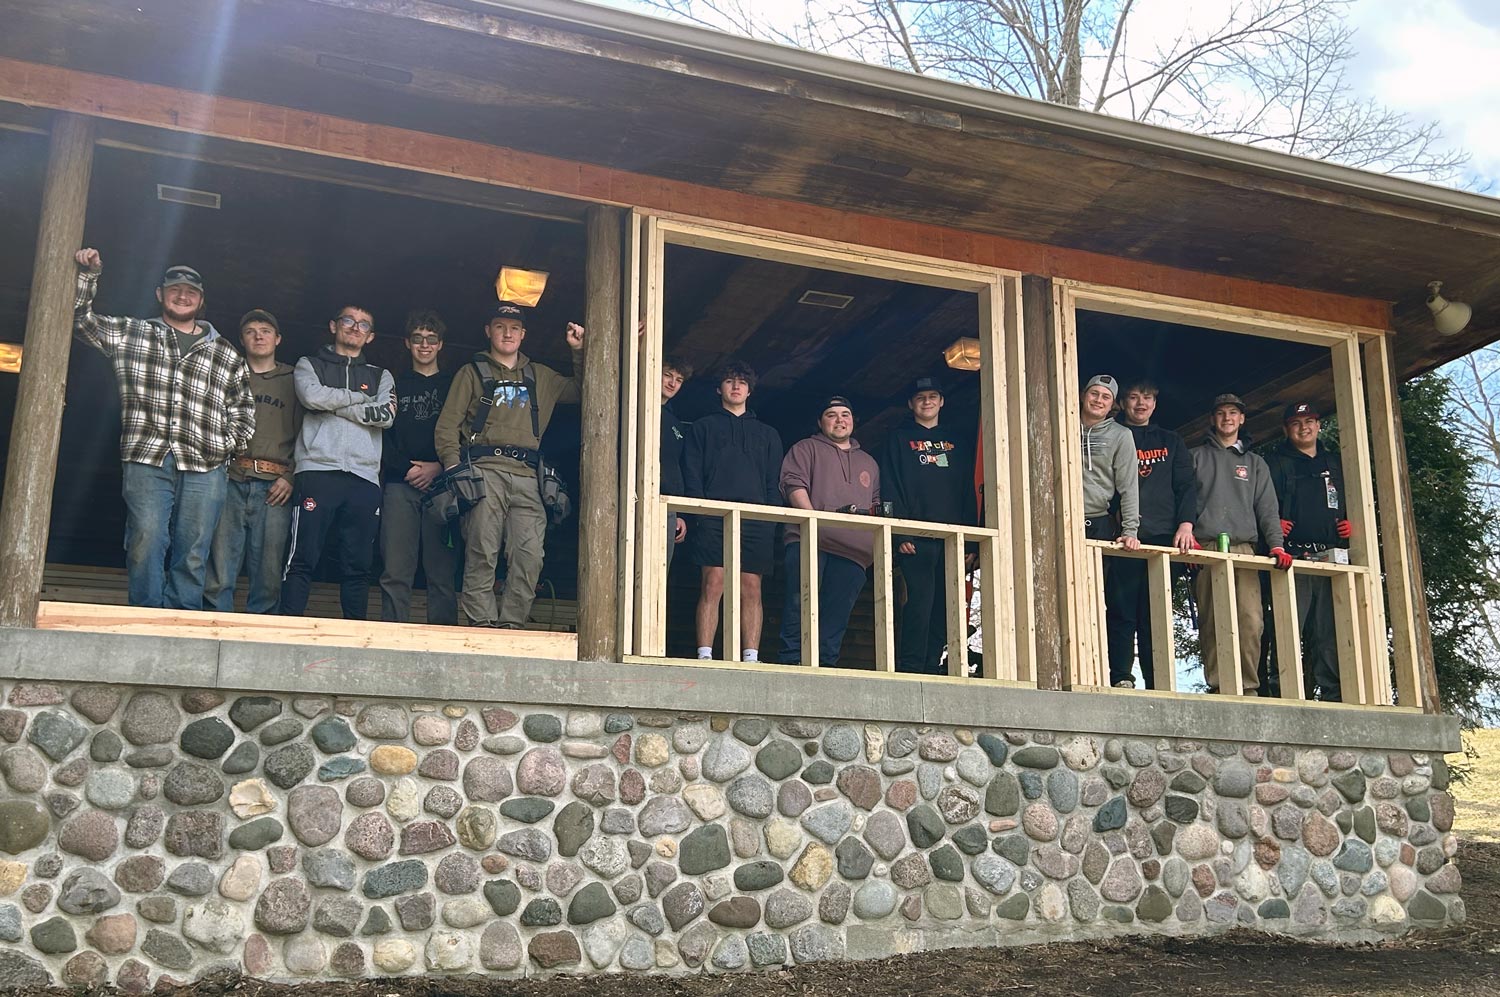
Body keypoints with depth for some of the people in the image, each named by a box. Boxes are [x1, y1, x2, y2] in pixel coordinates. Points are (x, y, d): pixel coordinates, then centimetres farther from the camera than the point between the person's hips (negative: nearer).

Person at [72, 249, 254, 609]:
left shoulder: (226, 354, 17)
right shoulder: (129, 334, 16)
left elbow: (243, 407, 21)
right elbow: (80, 318, 16)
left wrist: (232, 444, 8)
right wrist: (87, 274, 6)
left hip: (204, 467, 1)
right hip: (147, 460, -1)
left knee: (192, 556, -1)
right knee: (146, 544, -12)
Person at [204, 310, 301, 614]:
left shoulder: (293, 381, 16)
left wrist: (291, 477, -4)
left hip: (274, 487, 0)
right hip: (230, 481, 0)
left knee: (269, 576, -3)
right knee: (219, 574, -6)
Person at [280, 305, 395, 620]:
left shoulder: (381, 376, 22)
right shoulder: (310, 365, 17)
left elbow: (386, 415, 1)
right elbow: (312, 396, -7)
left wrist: (333, 404, -1)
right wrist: (360, 397, 3)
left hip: (364, 478, 2)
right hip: (318, 472, -2)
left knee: (358, 564, 2)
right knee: (303, 559, -8)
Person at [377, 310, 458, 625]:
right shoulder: (394, 385, 18)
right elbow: (381, 436, 8)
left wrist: (439, 468, -9)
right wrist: (406, 469, -6)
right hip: (400, 485, 1)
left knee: (442, 573, -6)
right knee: (395, 573, -5)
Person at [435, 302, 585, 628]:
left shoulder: (539, 376, 26)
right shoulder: (472, 372, 17)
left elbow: (582, 390, 31)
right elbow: (447, 426, 10)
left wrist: (578, 351, 20)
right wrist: (454, 467, -5)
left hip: (526, 476, 3)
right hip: (484, 470, -3)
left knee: (529, 556, -11)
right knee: (482, 552, -11)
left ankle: (511, 625, -8)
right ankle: (481, 624, -11)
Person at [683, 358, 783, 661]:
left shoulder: (767, 435, 25)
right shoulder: (703, 428, 18)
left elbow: (774, 483, 17)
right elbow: (691, 474, 8)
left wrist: (770, 519, 1)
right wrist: (700, 511, -7)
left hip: (756, 522, 2)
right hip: (714, 518, -2)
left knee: (751, 590, -3)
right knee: (713, 584, -12)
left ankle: (751, 657, -5)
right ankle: (705, 656, -14)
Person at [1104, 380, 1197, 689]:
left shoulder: (1171, 442, 21)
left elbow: (1187, 485, 13)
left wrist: (1186, 523, -3)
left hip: (1163, 537, 2)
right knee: (1122, 613, -9)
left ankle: (1159, 686, 0)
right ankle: (1121, 680, -9)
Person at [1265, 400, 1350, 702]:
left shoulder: (1336, 464, 23)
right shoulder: (1277, 463, 10)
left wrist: (1351, 524, 9)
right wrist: (1274, 524, -17)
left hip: (1331, 559, 4)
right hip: (1293, 557, -4)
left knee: (1330, 631, 4)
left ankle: (1334, 696, 6)